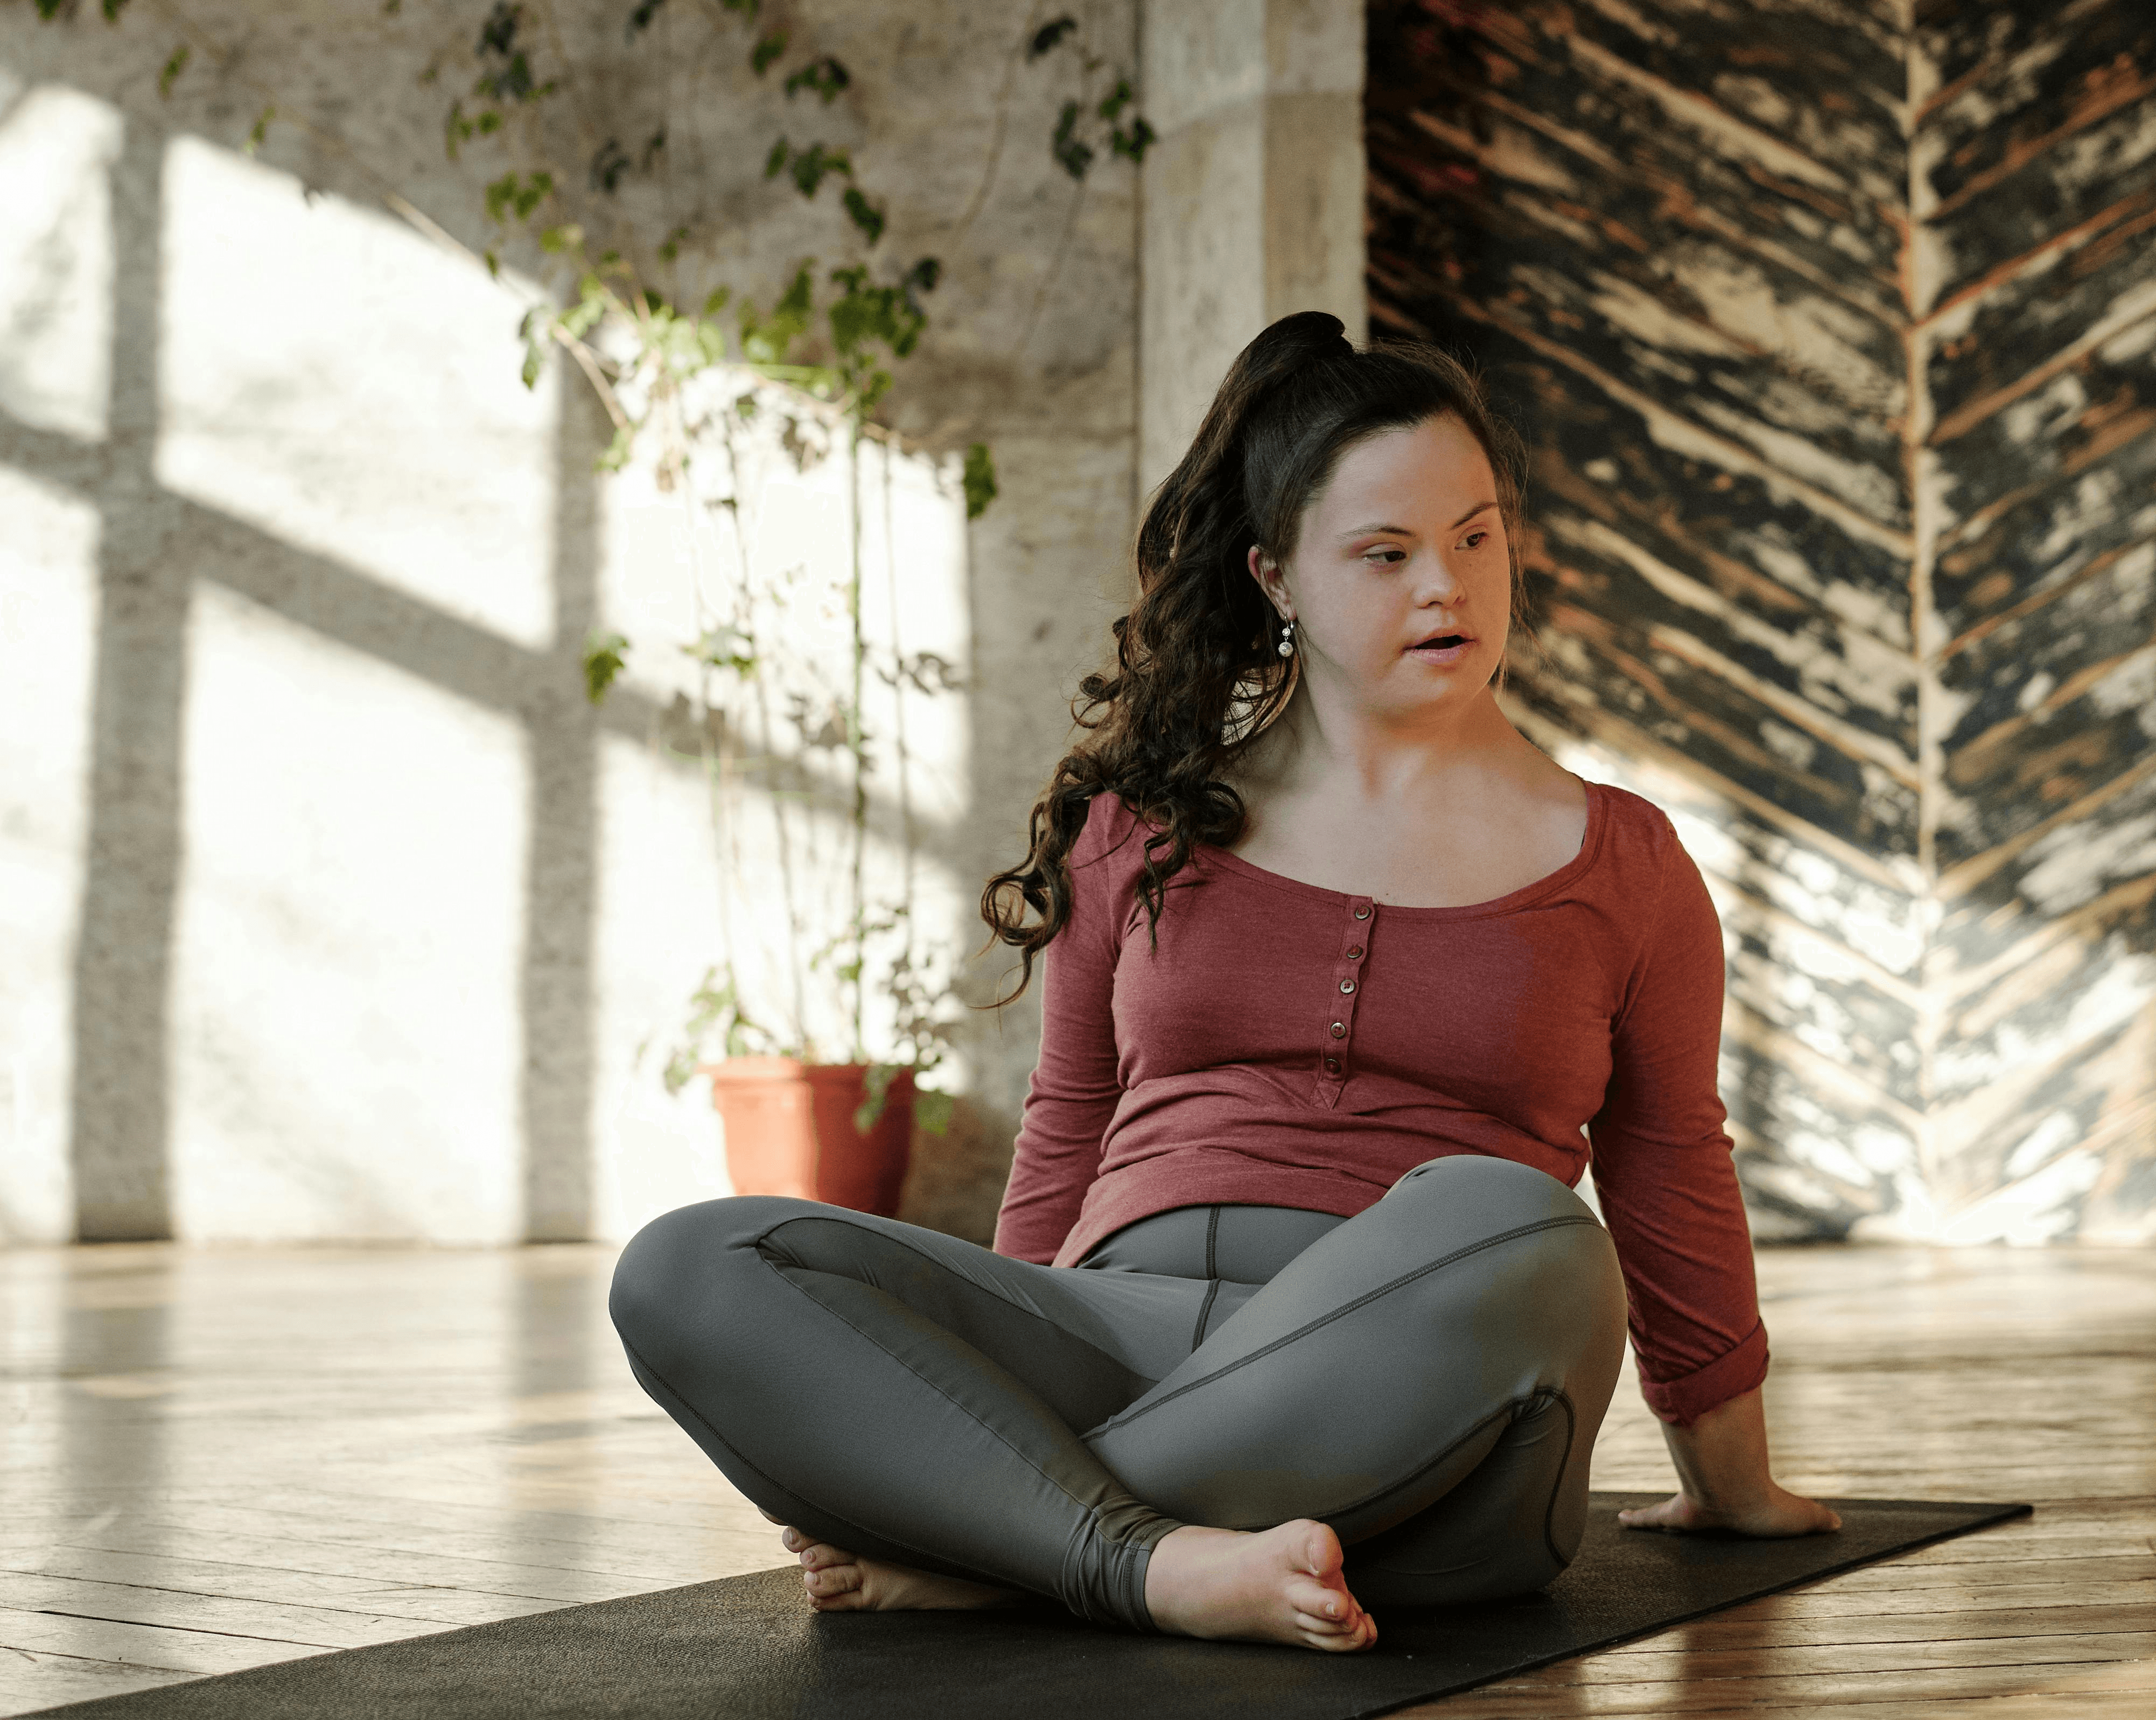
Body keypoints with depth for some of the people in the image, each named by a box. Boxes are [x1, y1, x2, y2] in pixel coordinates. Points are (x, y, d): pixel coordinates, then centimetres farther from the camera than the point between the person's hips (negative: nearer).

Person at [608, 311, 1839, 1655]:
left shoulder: (1620, 864, 13)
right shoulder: (1150, 814, 16)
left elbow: (1675, 1197, 20)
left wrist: (1733, 1489, 27)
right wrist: (994, 1383, 23)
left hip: (1419, 1440, -1)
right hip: (1126, 1331, 2)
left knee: (1500, 1232, -39)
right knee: (689, 1273, -21)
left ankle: (987, 1544, -27)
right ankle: (1163, 1563, -36)